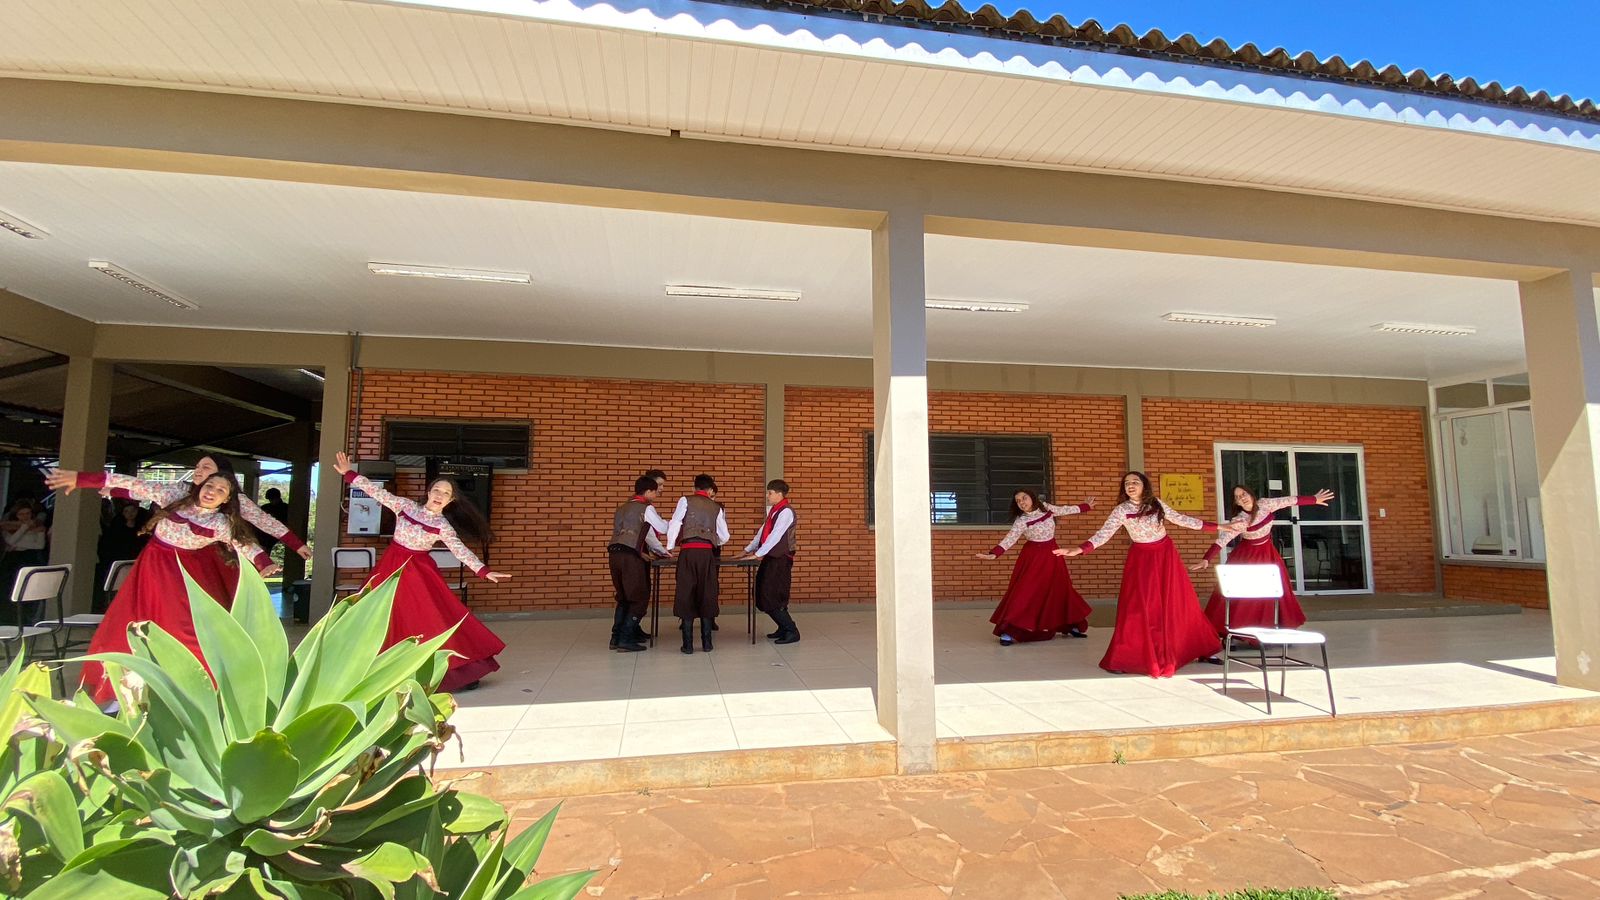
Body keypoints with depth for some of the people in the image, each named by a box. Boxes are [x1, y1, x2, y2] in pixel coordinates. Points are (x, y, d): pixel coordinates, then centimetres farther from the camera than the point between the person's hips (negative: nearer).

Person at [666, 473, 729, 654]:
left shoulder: (686, 501, 7)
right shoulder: (716, 507, 15)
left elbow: (674, 524, -3)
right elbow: (724, 537, 16)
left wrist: (670, 546, 9)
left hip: (688, 551, -2)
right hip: (707, 552, 2)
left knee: (686, 594, 3)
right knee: (707, 595, 9)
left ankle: (688, 644, 4)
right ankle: (706, 642, 12)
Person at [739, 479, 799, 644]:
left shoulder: (786, 511, -14)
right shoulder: (773, 510, 14)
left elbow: (775, 536, -21)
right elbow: (761, 533, 17)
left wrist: (757, 554, -20)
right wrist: (748, 550, 12)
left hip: (781, 559, -9)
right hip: (771, 558, 9)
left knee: (773, 598, -7)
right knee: (764, 596, 11)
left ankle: (792, 632, 3)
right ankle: (784, 628, 23)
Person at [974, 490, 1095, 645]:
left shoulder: (1046, 507, -2)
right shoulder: (1021, 521, -17)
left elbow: (1065, 510, 14)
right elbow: (1009, 539, -26)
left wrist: (1086, 506, 26)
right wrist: (994, 554, -41)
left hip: (1052, 555, 5)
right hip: (1033, 557, -5)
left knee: (1061, 589, 14)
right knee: (1024, 591, -10)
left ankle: (1071, 625, 32)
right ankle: (1007, 631, -6)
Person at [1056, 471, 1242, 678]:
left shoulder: (1156, 504, -2)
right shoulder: (1121, 510, -12)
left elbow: (1180, 519, 7)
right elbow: (1104, 533, -19)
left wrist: (1217, 526, 8)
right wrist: (1079, 549, -34)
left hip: (1166, 555, 3)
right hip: (1142, 559, -3)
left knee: (1176, 605, 10)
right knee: (1138, 608, -7)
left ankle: (1198, 649, 28)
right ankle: (1123, 659, -1)